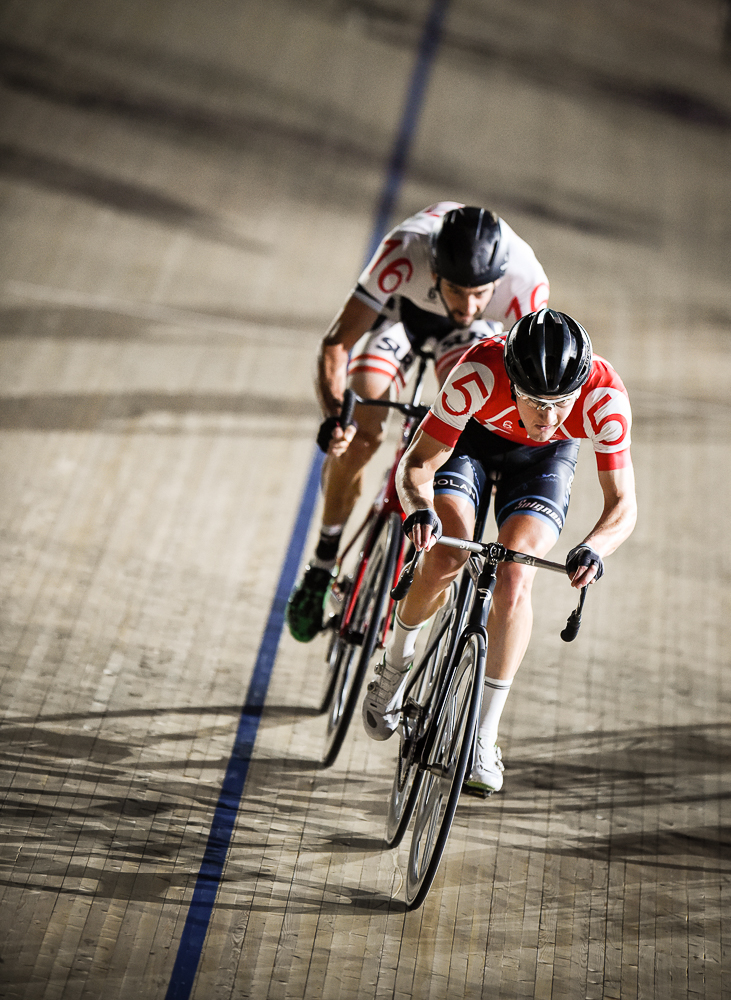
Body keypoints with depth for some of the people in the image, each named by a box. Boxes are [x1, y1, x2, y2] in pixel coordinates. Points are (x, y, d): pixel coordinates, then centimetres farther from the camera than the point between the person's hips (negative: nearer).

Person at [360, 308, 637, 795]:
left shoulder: (605, 397, -36)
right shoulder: (479, 374, -40)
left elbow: (623, 505, -30)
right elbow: (418, 464, -31)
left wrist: (593, 548, -50)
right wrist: (420, 509, -52)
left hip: (544, 459, 1)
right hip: (471, 437, 0)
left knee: (514, 577, -20)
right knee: (446, 557, -24)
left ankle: (484, 739, -7)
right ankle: (395, 664, 8)